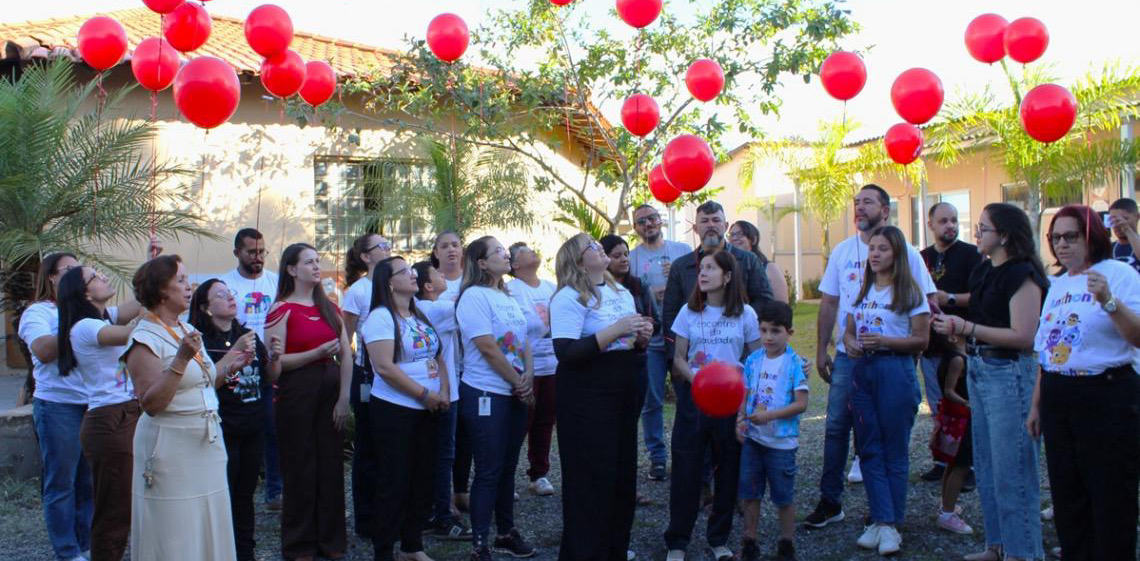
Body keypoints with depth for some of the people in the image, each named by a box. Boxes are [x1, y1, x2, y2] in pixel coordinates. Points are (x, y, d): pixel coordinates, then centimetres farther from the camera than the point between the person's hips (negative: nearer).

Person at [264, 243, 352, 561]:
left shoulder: (329, 308, 11)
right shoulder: (282, 310, -5)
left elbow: (346, 355, 7)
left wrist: (344, 396, -2)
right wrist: (317, 353, -20)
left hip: (331, 389, 5)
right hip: (297, 390, -5)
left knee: (331, 464, 10)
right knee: (300, 468, 4)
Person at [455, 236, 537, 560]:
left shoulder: (507, 297, 13)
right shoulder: (474, 296, -13)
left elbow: (523, 341, 13)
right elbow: (488, 348, -18)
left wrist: (528, 377, -4)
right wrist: (519, 383, -11)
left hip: (516, 394, 8)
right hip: (485, 395, -8)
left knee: (507, 466, 15)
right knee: (488, 471, -3)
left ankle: (507, 533, 27)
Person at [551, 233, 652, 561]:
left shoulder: (622, 293, 13)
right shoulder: (569, 298, -12)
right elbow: (567, 353, -22)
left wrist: (642, 336, 0)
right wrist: (614, 331, -24)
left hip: (626, 393, 8)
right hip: (587, 397, -8)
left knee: (623, 473, 14)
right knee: (590, 479, -1)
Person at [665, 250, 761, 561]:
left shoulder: (745, 314, 0)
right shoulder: (689, 311, 3)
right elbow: (679, 357, 5)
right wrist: (694, 377, -14)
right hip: (693, 396, 0)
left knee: (728, 469, 7)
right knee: (685, 468, 2)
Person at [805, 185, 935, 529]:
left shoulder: (904, 252, -1)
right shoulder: (842, 251, 8)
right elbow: (828, 303, 10)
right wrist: (821, 350, 7)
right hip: (847, 355, 3)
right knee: (836, 426, 1)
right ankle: (830, 501, 11)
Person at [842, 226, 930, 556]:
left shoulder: (910, 292, -3)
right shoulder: (863, 290, 13)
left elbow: (921, 340, -7)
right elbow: (848, 329, 18)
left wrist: (883, 340, -19)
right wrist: (850, 343, -5)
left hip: (896, 370, -5)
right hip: (862, 369, 6)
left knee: (895, 451, 1)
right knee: (869, 448, 5)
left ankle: (892, 524, 9)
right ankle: (880, 520, 11)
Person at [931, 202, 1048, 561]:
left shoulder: (1022, 275, -14)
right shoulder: (982, 272, 12)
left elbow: (1023, 336, -21)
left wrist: (965, 328, -18)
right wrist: (954, 326, -1)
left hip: (1008, 372, -9)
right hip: (978, 369, 9)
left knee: (1011, 467, -2)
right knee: (985, 465, 15)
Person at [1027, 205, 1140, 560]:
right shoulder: (1058, 285, 14)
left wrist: (1109, 302, -32)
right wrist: (1036, 404, 17)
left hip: (1106, 397, -7)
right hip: (1058, 399, 7)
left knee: (1111, 500, 1)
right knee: (1066, 497, 14)